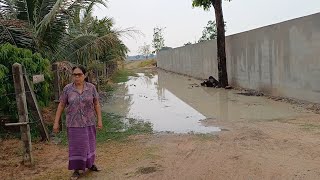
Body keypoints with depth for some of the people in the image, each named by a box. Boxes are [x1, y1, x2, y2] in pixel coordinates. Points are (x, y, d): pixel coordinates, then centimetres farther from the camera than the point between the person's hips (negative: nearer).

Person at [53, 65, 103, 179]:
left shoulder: (91, 87, -4)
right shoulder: (67, 89, -5)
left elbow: (97, 104, 0)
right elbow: (61, 106, -1)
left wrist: (99, 120, -2)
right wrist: (56, 122, -3)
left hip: (89, 122, 1)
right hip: (74, 123, -1)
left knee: (89, 143, 15)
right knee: (75, 146, 4)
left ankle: (90, 163, 35)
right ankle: (76, 170, 17)